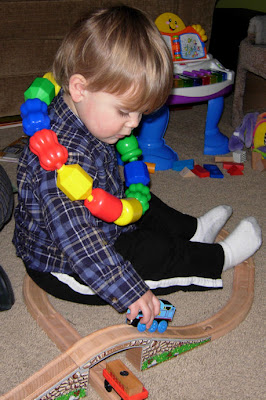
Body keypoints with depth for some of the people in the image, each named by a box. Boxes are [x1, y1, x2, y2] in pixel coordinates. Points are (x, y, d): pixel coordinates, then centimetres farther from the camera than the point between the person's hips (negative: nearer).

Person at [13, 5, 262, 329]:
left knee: (146, 208, 18)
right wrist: (129, 291, -36)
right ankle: (217, 259, 10)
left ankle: (193, 231, 37)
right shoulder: (63, 156, -38)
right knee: (153, 253, -11)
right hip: (62, 266, -9)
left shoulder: (89, 122, -6)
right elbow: (80, 242, -39)